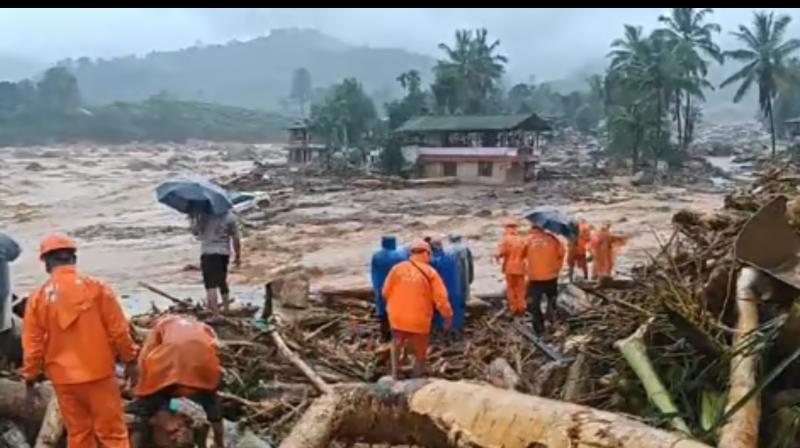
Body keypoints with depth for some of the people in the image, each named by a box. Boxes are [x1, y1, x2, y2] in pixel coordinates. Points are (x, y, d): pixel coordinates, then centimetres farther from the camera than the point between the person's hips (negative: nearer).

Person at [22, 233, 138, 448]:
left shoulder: (38, 297, -3)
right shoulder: (96, 287, -9)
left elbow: (32, 344, 1)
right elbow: (118, 329, -8)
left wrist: (30, 381, 11)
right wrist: (130, 360, 5)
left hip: (63, 378, 3)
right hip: (98, 372, -2)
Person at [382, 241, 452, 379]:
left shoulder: (397, 268, -3)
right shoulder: (430, 272, -8)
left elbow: (386, 292, 1)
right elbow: (440, 298, -11)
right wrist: (447, 315, 3)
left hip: (397, 317, 2)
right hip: (419, 320, -2)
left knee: (397, 343, 27)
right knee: (420, 351, 18)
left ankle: (394, 374, 22)